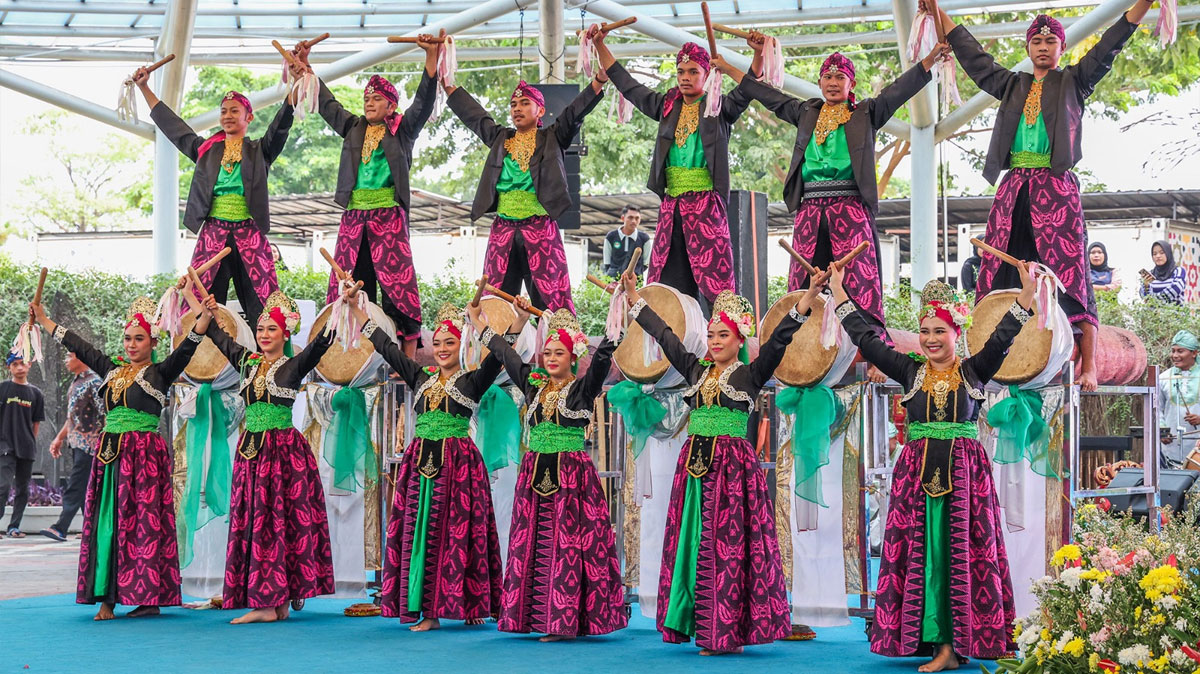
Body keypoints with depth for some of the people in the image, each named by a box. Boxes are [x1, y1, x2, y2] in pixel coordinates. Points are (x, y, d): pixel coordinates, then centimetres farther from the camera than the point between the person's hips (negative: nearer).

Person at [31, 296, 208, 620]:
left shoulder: (160, 373, 1)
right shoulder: (112, 370, 16)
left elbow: (187, 347, -11)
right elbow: (77, 345, 23)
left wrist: (205, 316, -25)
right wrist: (43, 319, 30)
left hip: (145, 454, -5)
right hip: (109, 454, 6)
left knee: (143, 521, -7)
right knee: (106, 523, 2)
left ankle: (150, 596, -5)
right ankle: (107, 599, 4)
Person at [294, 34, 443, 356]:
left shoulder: (402, 129, 6)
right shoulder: (354, 128, 18)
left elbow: (424, 101, -6)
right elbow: (326, 103, 24)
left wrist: (432, 57, -17)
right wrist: (305, 67, 22)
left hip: (389, 213, -5)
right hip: (354, 215, 5)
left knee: (397, 281, -10)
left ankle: (408, 360, -11)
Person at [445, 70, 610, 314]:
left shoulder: (552, 138, 7)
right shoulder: (500, 138, 17)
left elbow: (575, 112, -3)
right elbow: (472, 113, 22)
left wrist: (600, 78, -16)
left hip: (540, 227, -4)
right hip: (503, 227, 4)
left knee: (552, 297, -8)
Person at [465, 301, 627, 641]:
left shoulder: (583, 388, -1)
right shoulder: (534, 384, 12)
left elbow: (601, 363, -19)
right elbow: (504, 352, 20)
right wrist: (476, 318, 26)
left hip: (572, 475, -5)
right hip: (534, 473, 5)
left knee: (567, 546, -7)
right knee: (530, 545, 4)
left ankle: (566, 621, -6)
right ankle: (533, 616, 10)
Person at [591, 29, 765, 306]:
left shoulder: (719, 108, 5)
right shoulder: (667, 107, 17)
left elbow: (746, 91, -11)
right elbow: (627, 85, 20)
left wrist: (759, 55, -27)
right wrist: (599, 45, 19)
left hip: (706, 201, -5)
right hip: (671, 202, 5)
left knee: (714, 278, -12)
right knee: (668, 280, 2)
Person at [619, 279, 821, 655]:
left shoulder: (750, 375, 1)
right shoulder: (697, 370, 14)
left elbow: (779, 340, -9)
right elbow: (664, 335, 20)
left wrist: (807, 299, -20)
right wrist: (634, 299, 25)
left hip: (733, 465, -5)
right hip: (694, 463, 5)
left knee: (728, 544, -7)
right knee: (692, 542, 3)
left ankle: (729, 632, -4)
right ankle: (701, 627, 8)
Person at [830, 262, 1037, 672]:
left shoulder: (974, 372, 4)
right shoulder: (910, 372, 7)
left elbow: (1004, 336, -6)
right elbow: (865, 337, 8)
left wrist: (1027, 289, -15)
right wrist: (838, 290, 9)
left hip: (965, 473, -2)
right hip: (917, 475, 2)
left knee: (963, 555, -3)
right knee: (922, 555, -1)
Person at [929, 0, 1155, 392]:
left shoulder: (1074, 82, 13)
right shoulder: (1012, 85, 21)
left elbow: (1108, 48, 4)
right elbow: (973, 57, 24)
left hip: (1056, 186, -4)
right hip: (1013, 187, 4)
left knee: (1069, 276, -11)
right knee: (998, 277, -2)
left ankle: (1088, 369, -13)